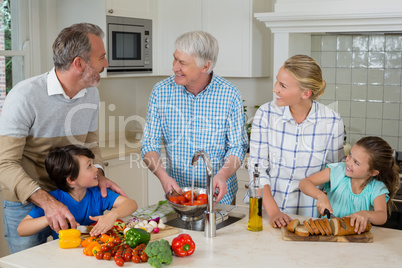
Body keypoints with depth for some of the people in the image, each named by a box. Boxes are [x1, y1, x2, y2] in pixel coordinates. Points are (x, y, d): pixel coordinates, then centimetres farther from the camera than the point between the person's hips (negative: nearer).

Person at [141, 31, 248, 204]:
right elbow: (149, 145, -1)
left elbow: (237, 146, -2)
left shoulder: (230, 95, -7)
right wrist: (163, 175, -19)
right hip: (176, 192, 1)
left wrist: (223, 174, -21)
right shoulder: (160, 92, -4)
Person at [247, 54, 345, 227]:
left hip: (308, 212, 0)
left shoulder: (332, 122, -5)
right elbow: (257, 167, -6)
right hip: (265, 210, 0)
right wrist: (273, 211, -15)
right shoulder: (265, 114, -5)